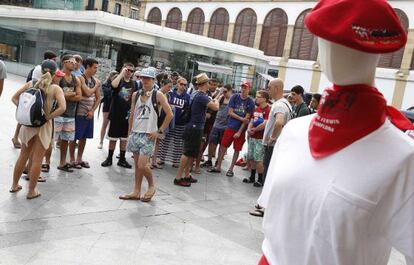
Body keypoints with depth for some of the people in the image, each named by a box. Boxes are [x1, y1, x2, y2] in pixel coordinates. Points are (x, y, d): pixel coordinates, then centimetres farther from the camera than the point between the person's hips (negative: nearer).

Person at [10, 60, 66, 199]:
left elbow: (14, 98, 4)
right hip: (43, 126, -4)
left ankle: (14, 185, 33)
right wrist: (48, 117, -13)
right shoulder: (55, 88, -11)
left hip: (28, 123, 4)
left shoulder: (31, 83, 0)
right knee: (36, 160, 7)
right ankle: (31, 191, 17)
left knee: (23, 156, 20)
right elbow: (62, 107, -23)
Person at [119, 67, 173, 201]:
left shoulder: (158, 95, -6)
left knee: (142, 165, -11)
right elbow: (132, 115, 16)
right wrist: (130, 132, 13)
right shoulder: (136, 95, 10)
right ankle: (136, 192, 19)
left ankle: (151, 186, 13)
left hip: (149, 135, -5)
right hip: (135, 133, 5)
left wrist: (160, 131, -10)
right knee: (137, 165, 9)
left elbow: (169, 114, -9)